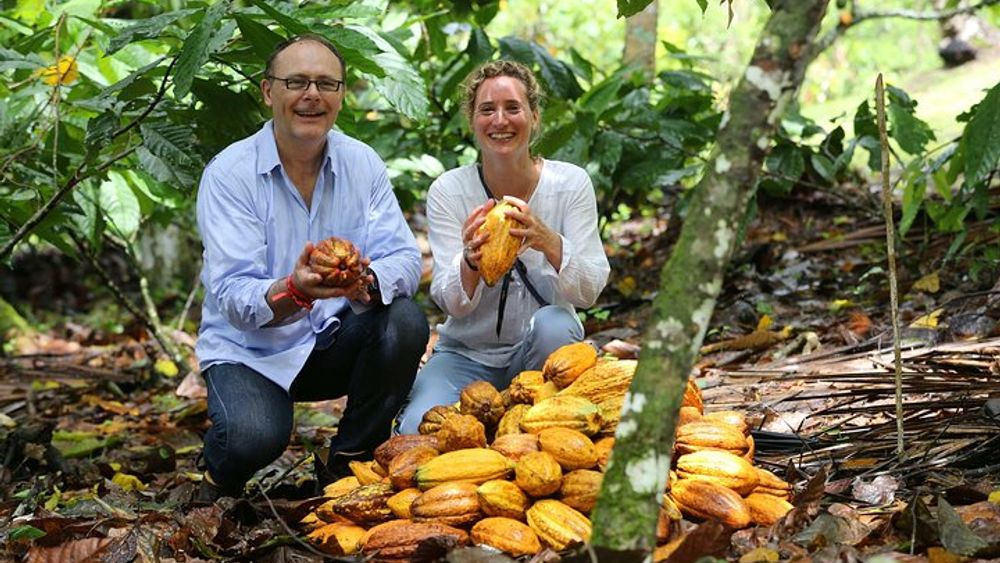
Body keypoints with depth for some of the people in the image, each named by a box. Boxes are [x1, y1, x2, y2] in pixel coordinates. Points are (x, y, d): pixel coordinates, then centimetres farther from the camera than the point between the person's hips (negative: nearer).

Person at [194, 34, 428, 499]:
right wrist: (294, 291, -44)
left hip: (335, 342, 4)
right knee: (254, 436, -33)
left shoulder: (363, 164, -2)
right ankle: (221, 478, 8)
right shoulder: (229, 174, -13)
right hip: (250, 350, -4)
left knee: (406, 320, -25)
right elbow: (232, 296, -22)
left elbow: (405, 260, -11)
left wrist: (368, 281, -36)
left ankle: (347, 465, -2)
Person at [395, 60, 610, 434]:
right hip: (467, 352, 0)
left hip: (541, 353, 1)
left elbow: (589, 291, -15)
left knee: (554, 325, -34)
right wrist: (471, 261, -37)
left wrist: (549, 243, -36)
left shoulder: (571, 183, -8)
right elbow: (452, 303, -14)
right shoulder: (448, 190, -8)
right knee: (418, 431, -28)